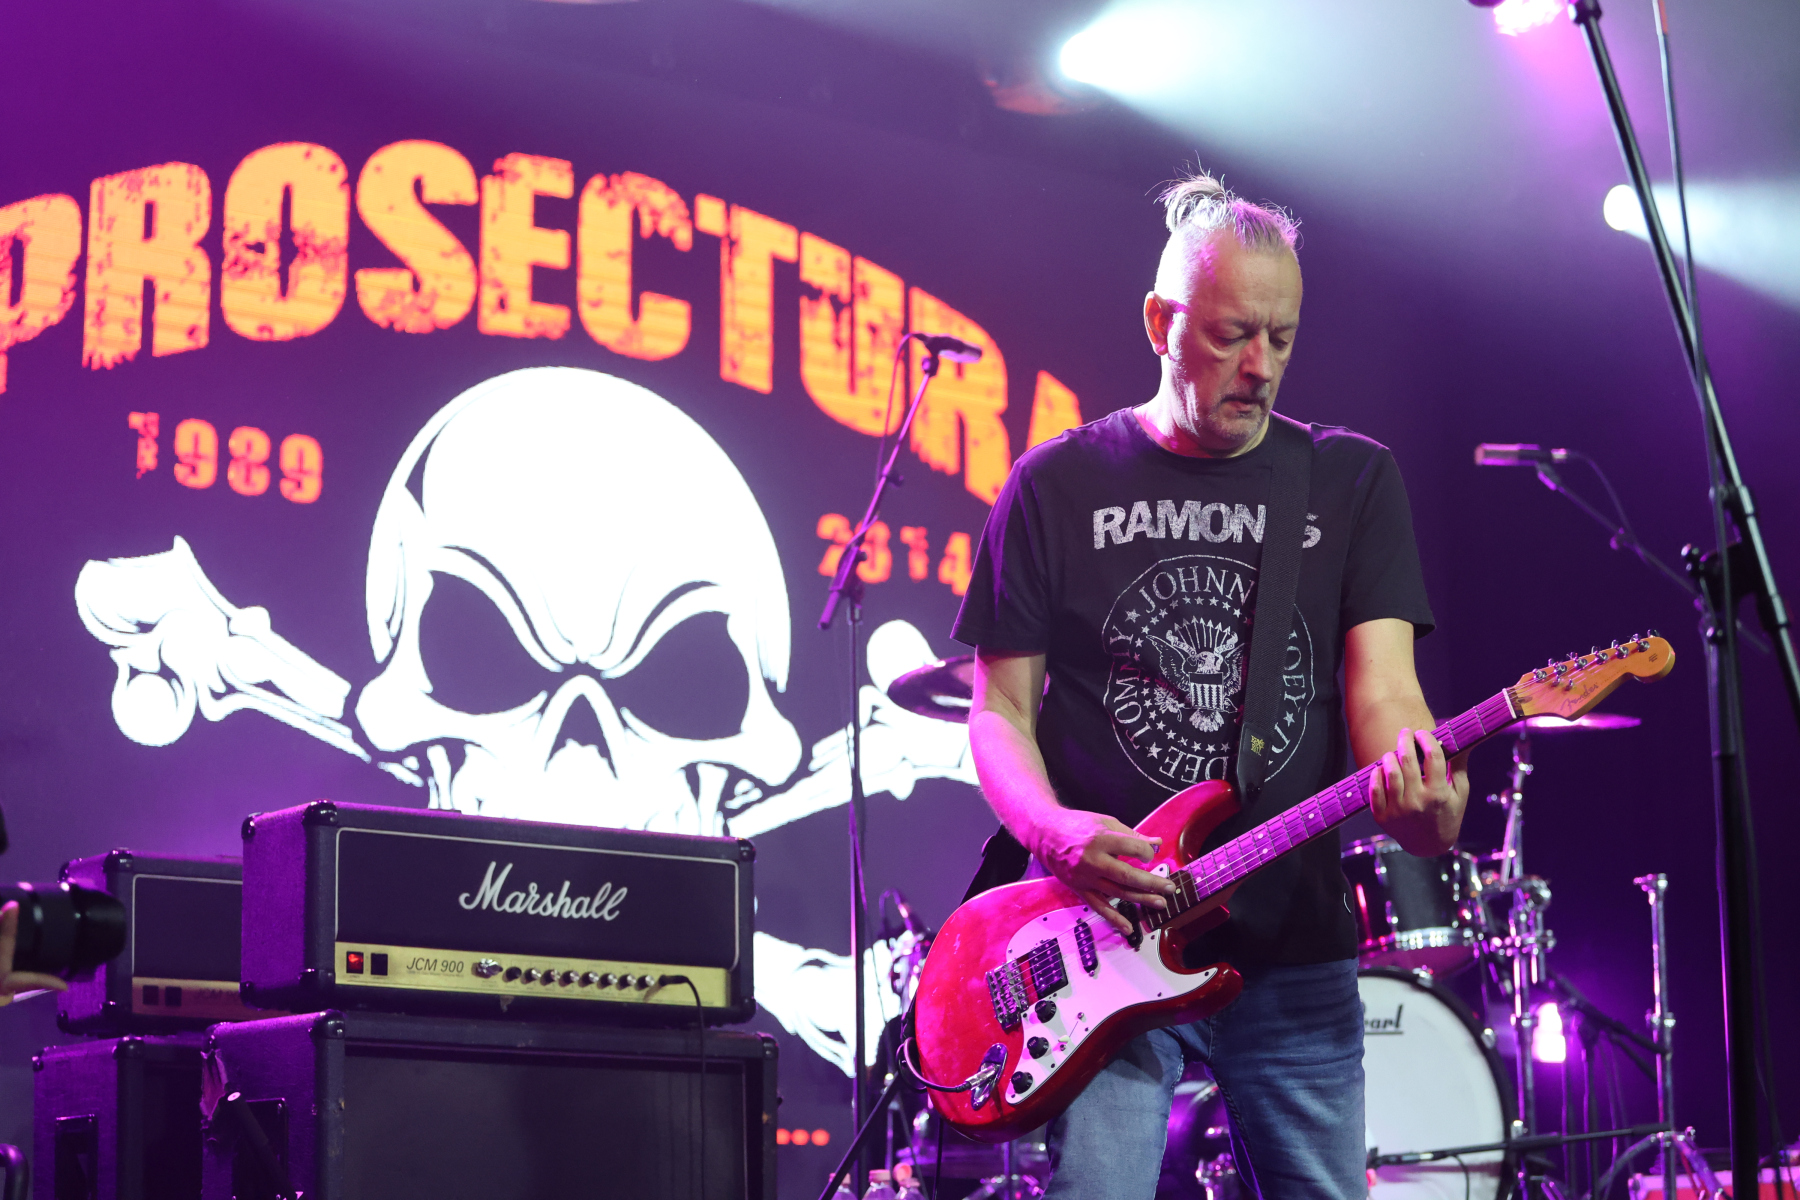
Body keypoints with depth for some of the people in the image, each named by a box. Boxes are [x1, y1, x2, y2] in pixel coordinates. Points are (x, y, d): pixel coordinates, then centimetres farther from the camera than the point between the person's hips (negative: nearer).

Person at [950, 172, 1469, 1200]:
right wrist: (1059, 831, -16)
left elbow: (1381, 680, -4)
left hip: (1294, 949, 2)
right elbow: (1001, 708, 4)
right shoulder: (1058, 487, 4)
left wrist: (1417, 790, -27)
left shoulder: (1352, 481, 7)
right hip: (1105, 938, -2)